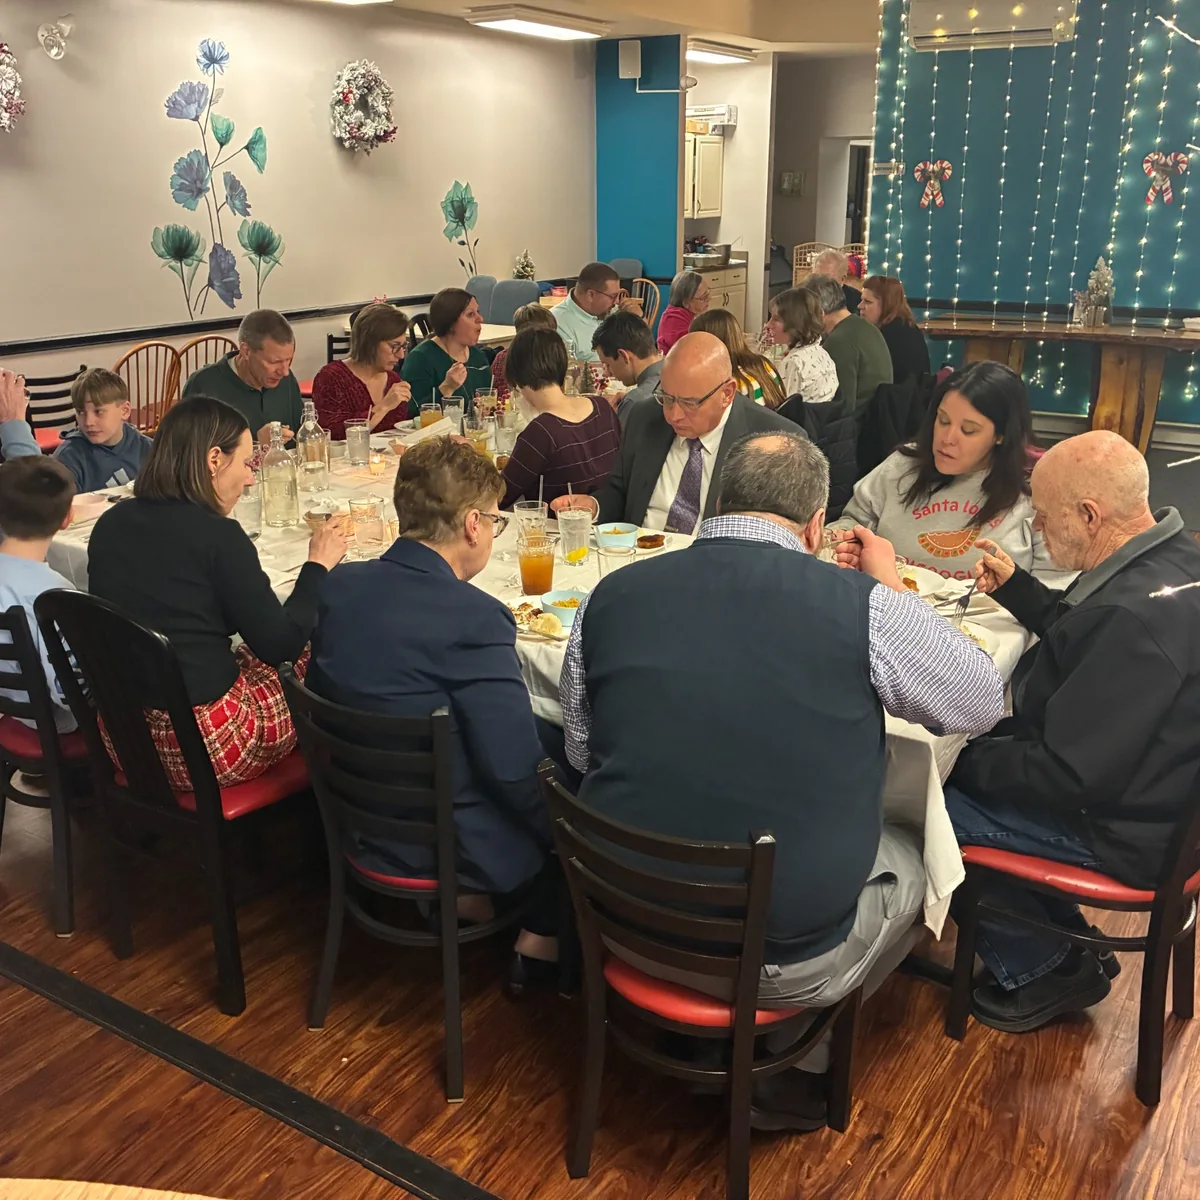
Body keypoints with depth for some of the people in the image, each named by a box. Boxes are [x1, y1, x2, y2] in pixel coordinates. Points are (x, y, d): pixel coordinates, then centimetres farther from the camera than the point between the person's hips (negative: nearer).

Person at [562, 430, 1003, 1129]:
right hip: (788, 958, -3)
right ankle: (789, 1067, 22)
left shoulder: (611, 595, -6)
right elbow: (983, 703, 3)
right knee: (907, 862, 24)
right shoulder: (862, 605, -16)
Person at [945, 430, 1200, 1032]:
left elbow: (1069, 776, -28)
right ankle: (1069, 945, 24)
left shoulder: (1134, 616, -34)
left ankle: (1041, 970, 15)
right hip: (1150, 784, 10)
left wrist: (963, 761, -15)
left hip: (1122, 831, -10)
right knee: (986, 743, 18)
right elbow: (1084, 639, 18)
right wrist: (1015, 587, 10)